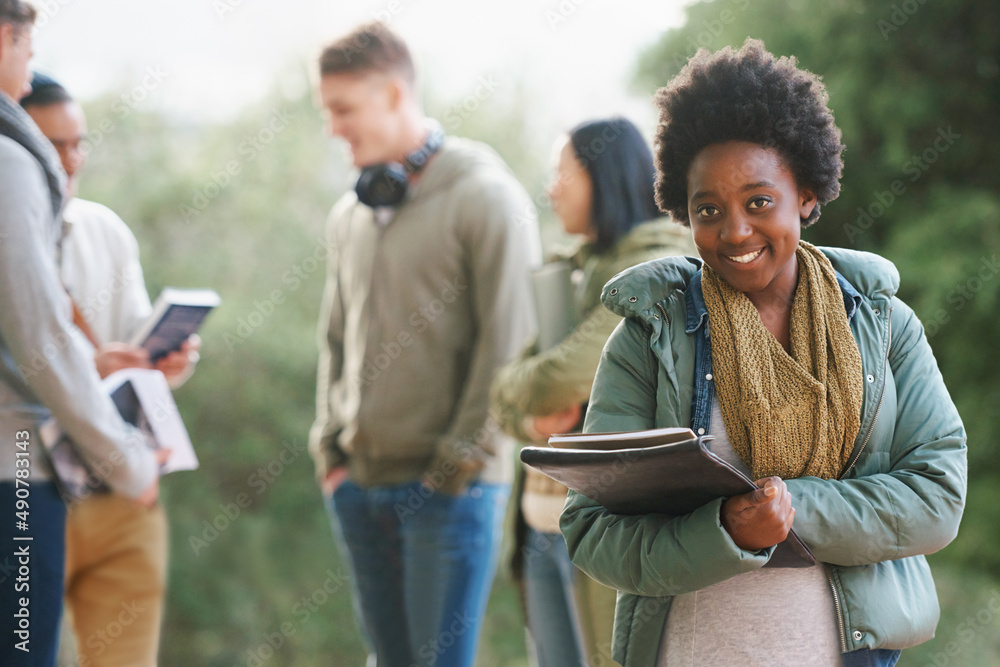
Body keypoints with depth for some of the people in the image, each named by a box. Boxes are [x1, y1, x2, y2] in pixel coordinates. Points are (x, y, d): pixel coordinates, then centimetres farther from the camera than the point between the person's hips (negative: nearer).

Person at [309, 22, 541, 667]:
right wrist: (330, 444, 10)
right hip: (361, 483, 7)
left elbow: (509, 343, -12)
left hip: (449, 489, -7)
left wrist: (462, 457, -14)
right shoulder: (350, 215, 14)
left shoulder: (484, 196, -8)